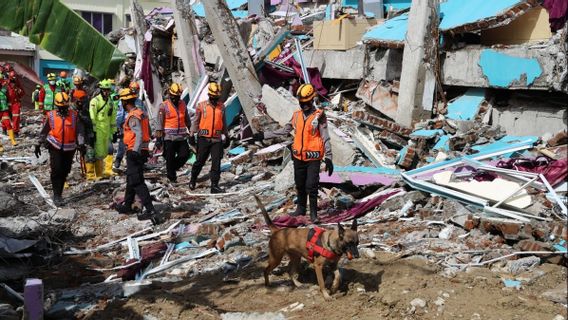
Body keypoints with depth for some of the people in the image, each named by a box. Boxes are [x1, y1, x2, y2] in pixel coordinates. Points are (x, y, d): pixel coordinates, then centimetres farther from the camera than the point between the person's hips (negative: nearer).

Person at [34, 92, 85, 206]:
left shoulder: (74, 115, 0)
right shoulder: (51, 116, -2)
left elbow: (79, 131, 1)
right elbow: (44, 131, 8)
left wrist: (81, 143, -10)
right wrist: (38, 145, 11)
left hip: (69, 148, 2)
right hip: (55, 147, -2)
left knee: (64, 171, 8)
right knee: (56, 170, -10)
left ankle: (59, 193, 22)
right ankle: (56, 195, -3)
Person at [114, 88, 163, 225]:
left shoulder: (133, 117, -17)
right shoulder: (141, 113, 12)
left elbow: (139, 135, -27)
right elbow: (147, 133, 18)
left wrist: (135, 151, -33)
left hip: (134, 153, -10)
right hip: (142, 151, 10)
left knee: (136, 182, -10)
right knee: (131, 179, 22)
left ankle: (150, 210, -15)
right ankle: (127, 205, 37)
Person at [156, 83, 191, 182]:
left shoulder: (183, 104, 9)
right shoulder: (164, 106, -5)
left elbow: (187, 119, 18)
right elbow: (160, 122, -5)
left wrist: (191, 131, 18)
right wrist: (159, 136, -8)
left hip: (182, 136, 4)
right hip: (169, 137, -4)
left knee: (185, 155, -1)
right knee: (170, 158, 2)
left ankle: (173, 168, 23)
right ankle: (171, 177, 15)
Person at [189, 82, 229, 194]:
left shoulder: (221, 107, 8)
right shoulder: (201, 106, 0)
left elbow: (223, 123, 18)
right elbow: (195, 121, 5)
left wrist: (226, 136, 18)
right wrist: (192, 134, 2)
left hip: (217, 139, 2)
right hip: (204, 138, -2)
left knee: (216, 162, -4)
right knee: (200, 161, 8)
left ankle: (214, 186, -1)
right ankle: (193, 180, 31)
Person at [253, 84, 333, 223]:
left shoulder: (319, 116, -8)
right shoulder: (297, 115, 6)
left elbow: (325, 138, -8)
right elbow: (285, 131, 15)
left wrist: (328, 158, -13)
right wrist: (264, 135, 14)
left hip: (313, 157, -5)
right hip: (298, 156, 5)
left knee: (311, 186, -7)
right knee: (299, 185, 15)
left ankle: (313, 213, 5)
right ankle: (301, 208, 30)